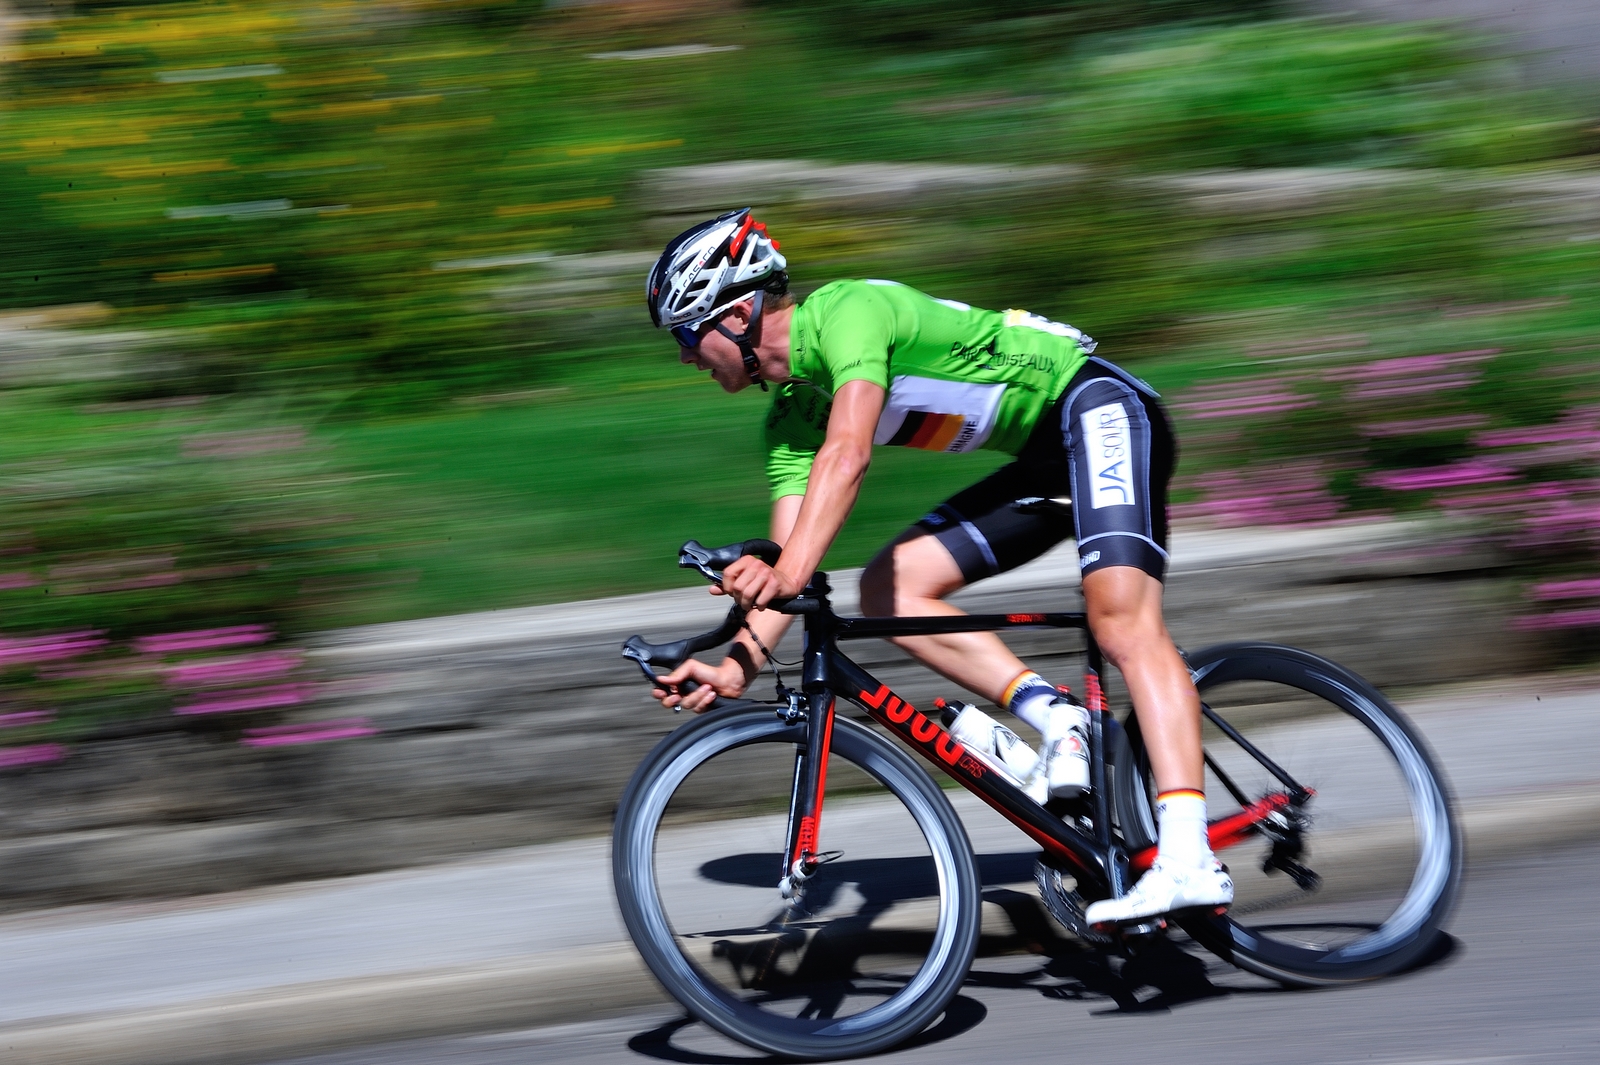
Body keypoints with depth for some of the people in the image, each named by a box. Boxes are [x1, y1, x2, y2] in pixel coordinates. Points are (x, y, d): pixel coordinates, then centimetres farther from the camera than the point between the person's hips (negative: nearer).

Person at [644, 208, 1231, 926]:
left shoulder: (845, 311, -19)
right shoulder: (791, 416, 8)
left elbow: (848, 454, -35)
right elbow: (786, 559, 2)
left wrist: (790, 571, -45)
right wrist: (739, 664, -13)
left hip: (1098, 411, -9)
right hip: (1043, 461, 9)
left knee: (1120, 618, -26)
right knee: (887, 590, -3)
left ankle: (1187, 861, -37)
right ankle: (1055, 719, -10)